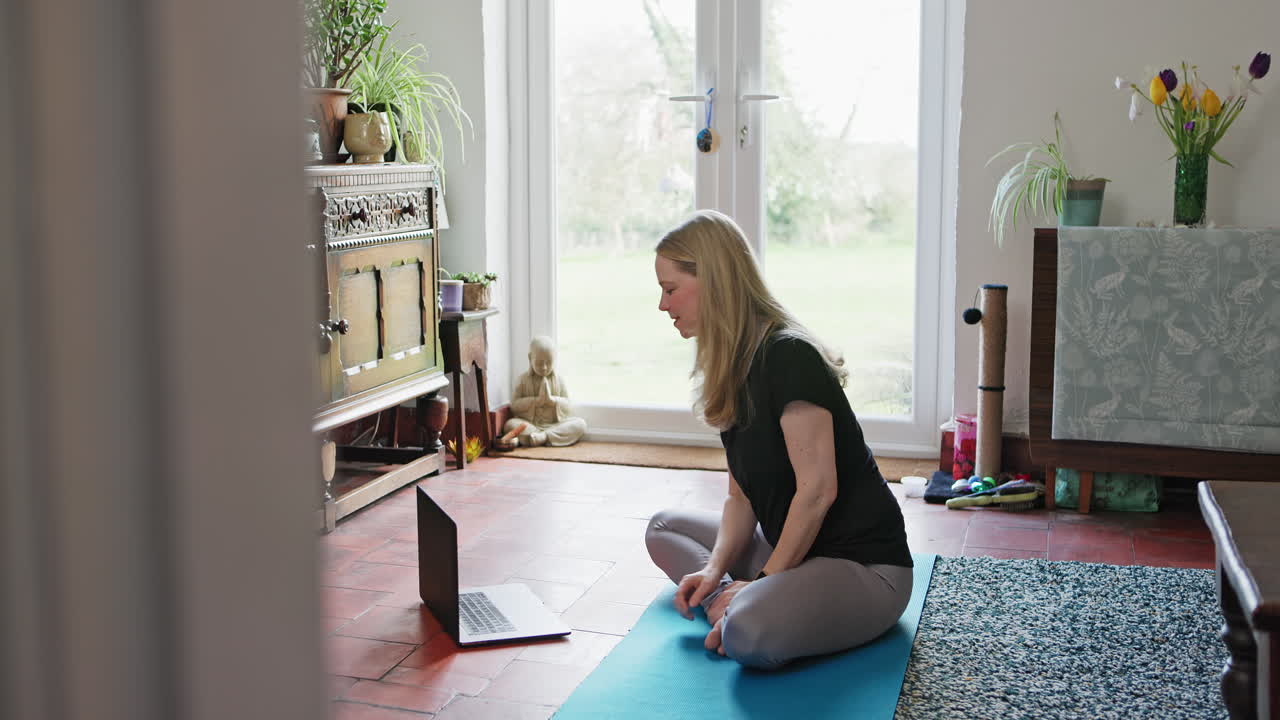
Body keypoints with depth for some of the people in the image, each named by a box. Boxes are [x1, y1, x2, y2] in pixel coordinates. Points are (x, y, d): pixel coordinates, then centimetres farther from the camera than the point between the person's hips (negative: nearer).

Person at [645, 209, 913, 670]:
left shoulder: (789, 357, -20)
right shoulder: (730, 373, 9)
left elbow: (818, 489, -22)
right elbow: (741, 496, 9)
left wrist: (764, 580, -17)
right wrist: (715, 568, -6)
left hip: (863, 566, -10)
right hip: (794, 551, 10)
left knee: (748, 636, -36)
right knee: (664, 529, 15)